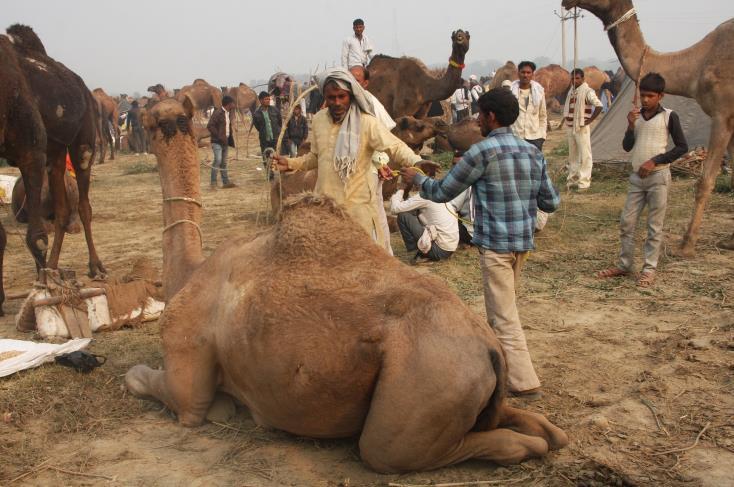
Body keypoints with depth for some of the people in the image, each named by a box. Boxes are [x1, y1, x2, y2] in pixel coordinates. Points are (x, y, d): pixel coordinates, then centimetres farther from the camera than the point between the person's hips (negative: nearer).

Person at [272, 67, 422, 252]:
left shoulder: (366, 122, -14)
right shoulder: (318, 120, 4)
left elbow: (396, 147, -21)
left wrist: (417, 163, -39)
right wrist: (290, 163, 5)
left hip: (357, 205, -5)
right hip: (324, 204, 5)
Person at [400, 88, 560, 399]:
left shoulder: (482, 152, -13)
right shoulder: (533, 153, 6)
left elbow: (442, 192, -5)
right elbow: (551, 203, 9)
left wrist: (416, 178, 13)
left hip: (495, 244, -7)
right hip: (523, 243, 7)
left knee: (504, 317, 0)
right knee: (499, 307, 22)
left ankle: (525, 383, 2)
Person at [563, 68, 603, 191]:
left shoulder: (587, 91, -11)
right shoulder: (571, 91, 13)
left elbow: (599, 106, -20)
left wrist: (590, 120, -18)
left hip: (582, 128, -8)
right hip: (571, 127, 8)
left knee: (584, 155, -5)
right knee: (573, 155, 14)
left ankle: (584, 182, -4)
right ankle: (572, 180, 23)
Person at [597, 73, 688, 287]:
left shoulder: (669, 116, -4)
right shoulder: (636, 116, 8)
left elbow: (682, 147, -5)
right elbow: (627, 147, 4)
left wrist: (655, 161, -12)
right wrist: (631, 125, -11)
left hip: (658, 176, -4)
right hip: (637, 176, 5)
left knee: (654, 227, 1)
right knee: (627, 222, 5)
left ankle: (649, 269, 8)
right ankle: (625, 264, 16)